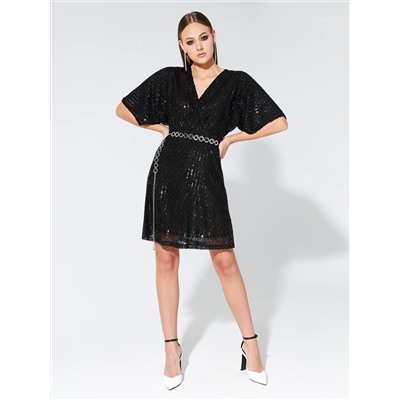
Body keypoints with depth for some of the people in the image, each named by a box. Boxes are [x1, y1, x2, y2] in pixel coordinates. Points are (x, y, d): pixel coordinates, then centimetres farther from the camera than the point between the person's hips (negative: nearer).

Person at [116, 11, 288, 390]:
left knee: (224, 259, 0)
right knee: (166, 257, 4)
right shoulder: (169, 78, 7)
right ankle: (171, 348, 17)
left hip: (206, 174, -1)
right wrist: (163, 128, 8)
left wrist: (232, 137, 2)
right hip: (169, 171, 2)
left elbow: (279, 122, 0)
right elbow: (123, 109, 16)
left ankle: (250, 342, 15)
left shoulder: (236, 82, 3)